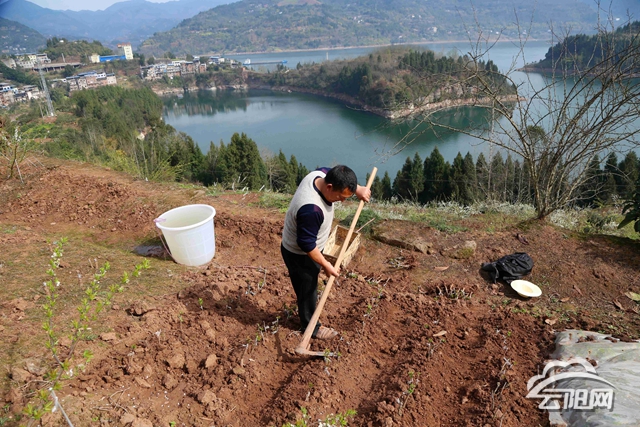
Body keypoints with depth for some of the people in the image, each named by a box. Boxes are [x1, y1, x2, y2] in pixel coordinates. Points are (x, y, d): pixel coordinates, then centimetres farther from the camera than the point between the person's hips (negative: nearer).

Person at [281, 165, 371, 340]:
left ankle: (306, 316, 52)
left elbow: (341, 178, 6)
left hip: (308, 248, 9)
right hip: (300, 254, -9)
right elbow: (306, 244, -31)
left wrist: (358, 189, -7)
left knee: (308, 287, 28)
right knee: (307, 290, 13)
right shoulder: (311, 209, -43)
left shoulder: (321, 174, -18)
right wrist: (326, 265, -20)